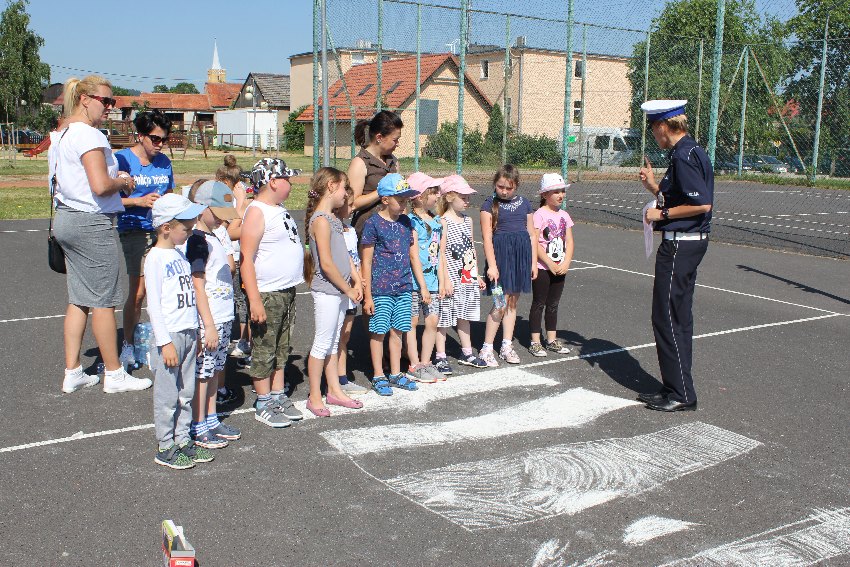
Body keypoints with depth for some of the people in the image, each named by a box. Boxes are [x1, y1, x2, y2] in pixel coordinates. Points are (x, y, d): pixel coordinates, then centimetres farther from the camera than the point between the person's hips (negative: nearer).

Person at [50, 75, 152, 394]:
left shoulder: (61, 134, 14)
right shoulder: (89, 135, -17)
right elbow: (101, 185, -26)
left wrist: (115, 179, 13)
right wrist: (124, 182, -6)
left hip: (67, 218, 10)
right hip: (92, 223, -10)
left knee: (78, 299, 14)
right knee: (103, 301, 0)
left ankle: (72, 373, 19)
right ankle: (114, 375, 10)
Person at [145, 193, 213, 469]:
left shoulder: (179, 254, 13)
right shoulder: (155, 258, -12)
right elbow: (153, 304, -15)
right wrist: (165, 342, -17)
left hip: (189, 333, 8)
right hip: (170, 336, -8)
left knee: (185, 393, 14)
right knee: (167, 396, 1)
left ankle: (183, 439, 23)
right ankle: (165, 447, 11)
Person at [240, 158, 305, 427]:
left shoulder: (280, 209, 13)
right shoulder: (256, 212, -15)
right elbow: (246, 258, -20)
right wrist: (254, 300, -23)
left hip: (287, 291, 9)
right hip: (267, 294, -9)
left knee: (282, 348, 16)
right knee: (264, 351, 2)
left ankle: (279, 397, 27)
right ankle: (263, 405, 12)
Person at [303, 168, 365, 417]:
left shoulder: (333, 218, 12)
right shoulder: (321, 220, -17)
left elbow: (345, 254, 15)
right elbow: (327, 263, -21)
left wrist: (357, 282, 5)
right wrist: (347, 289, -12)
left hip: (340, 291, 9)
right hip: (326, 291, -9)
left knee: (333, 342, 16)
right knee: (322, 344, 0)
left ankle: (335, 391, 26)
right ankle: (315, 397, 10)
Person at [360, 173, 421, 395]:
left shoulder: (405, 221, 9)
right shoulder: (373, 224, -9)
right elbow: (366, 262, -8)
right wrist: (367, 295, -9)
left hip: (404, 287, 5)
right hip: (381, 288, -5)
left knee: (397, 330, 12)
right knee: (379, 331, 4)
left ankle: (396, 373, 24)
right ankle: (378, 376, 16)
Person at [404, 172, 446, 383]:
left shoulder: (436, 221, 12)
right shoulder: (411, 221, -10)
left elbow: (439, 254, 14)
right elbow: (414, 255, -14)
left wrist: (442, 282, 9)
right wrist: (422, 285, -15)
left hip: (432, 280, 7)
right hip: (415, 281, -7)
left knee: (432, 322, 8)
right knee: (412, 322, 2)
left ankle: (425, 363, 19)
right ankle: (415, 366, 9)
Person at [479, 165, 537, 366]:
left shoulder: (524, 203, 10)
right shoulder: (490, 204, -3)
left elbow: (531, 235, 14)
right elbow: (487, 237, -9)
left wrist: (533, 262, 10)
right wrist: (492, 265, -16)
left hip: (522, 253, 5)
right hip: (500, 251, -5)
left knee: (513, 302, 10)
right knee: (502, 302, -9)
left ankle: (507, 347, 19)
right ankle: (486, 348, 1)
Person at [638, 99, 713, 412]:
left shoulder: (684, 156, -18)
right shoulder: (691, 152, 14)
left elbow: (702, 204, -24)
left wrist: (662, 214, -15)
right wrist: (653, 185, 15)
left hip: (680, 244, -11)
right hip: (688, 243, 11)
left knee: (667, 318, -4)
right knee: (678, 318, 15)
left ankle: (681, 393, 3)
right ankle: (676, 389, 24)